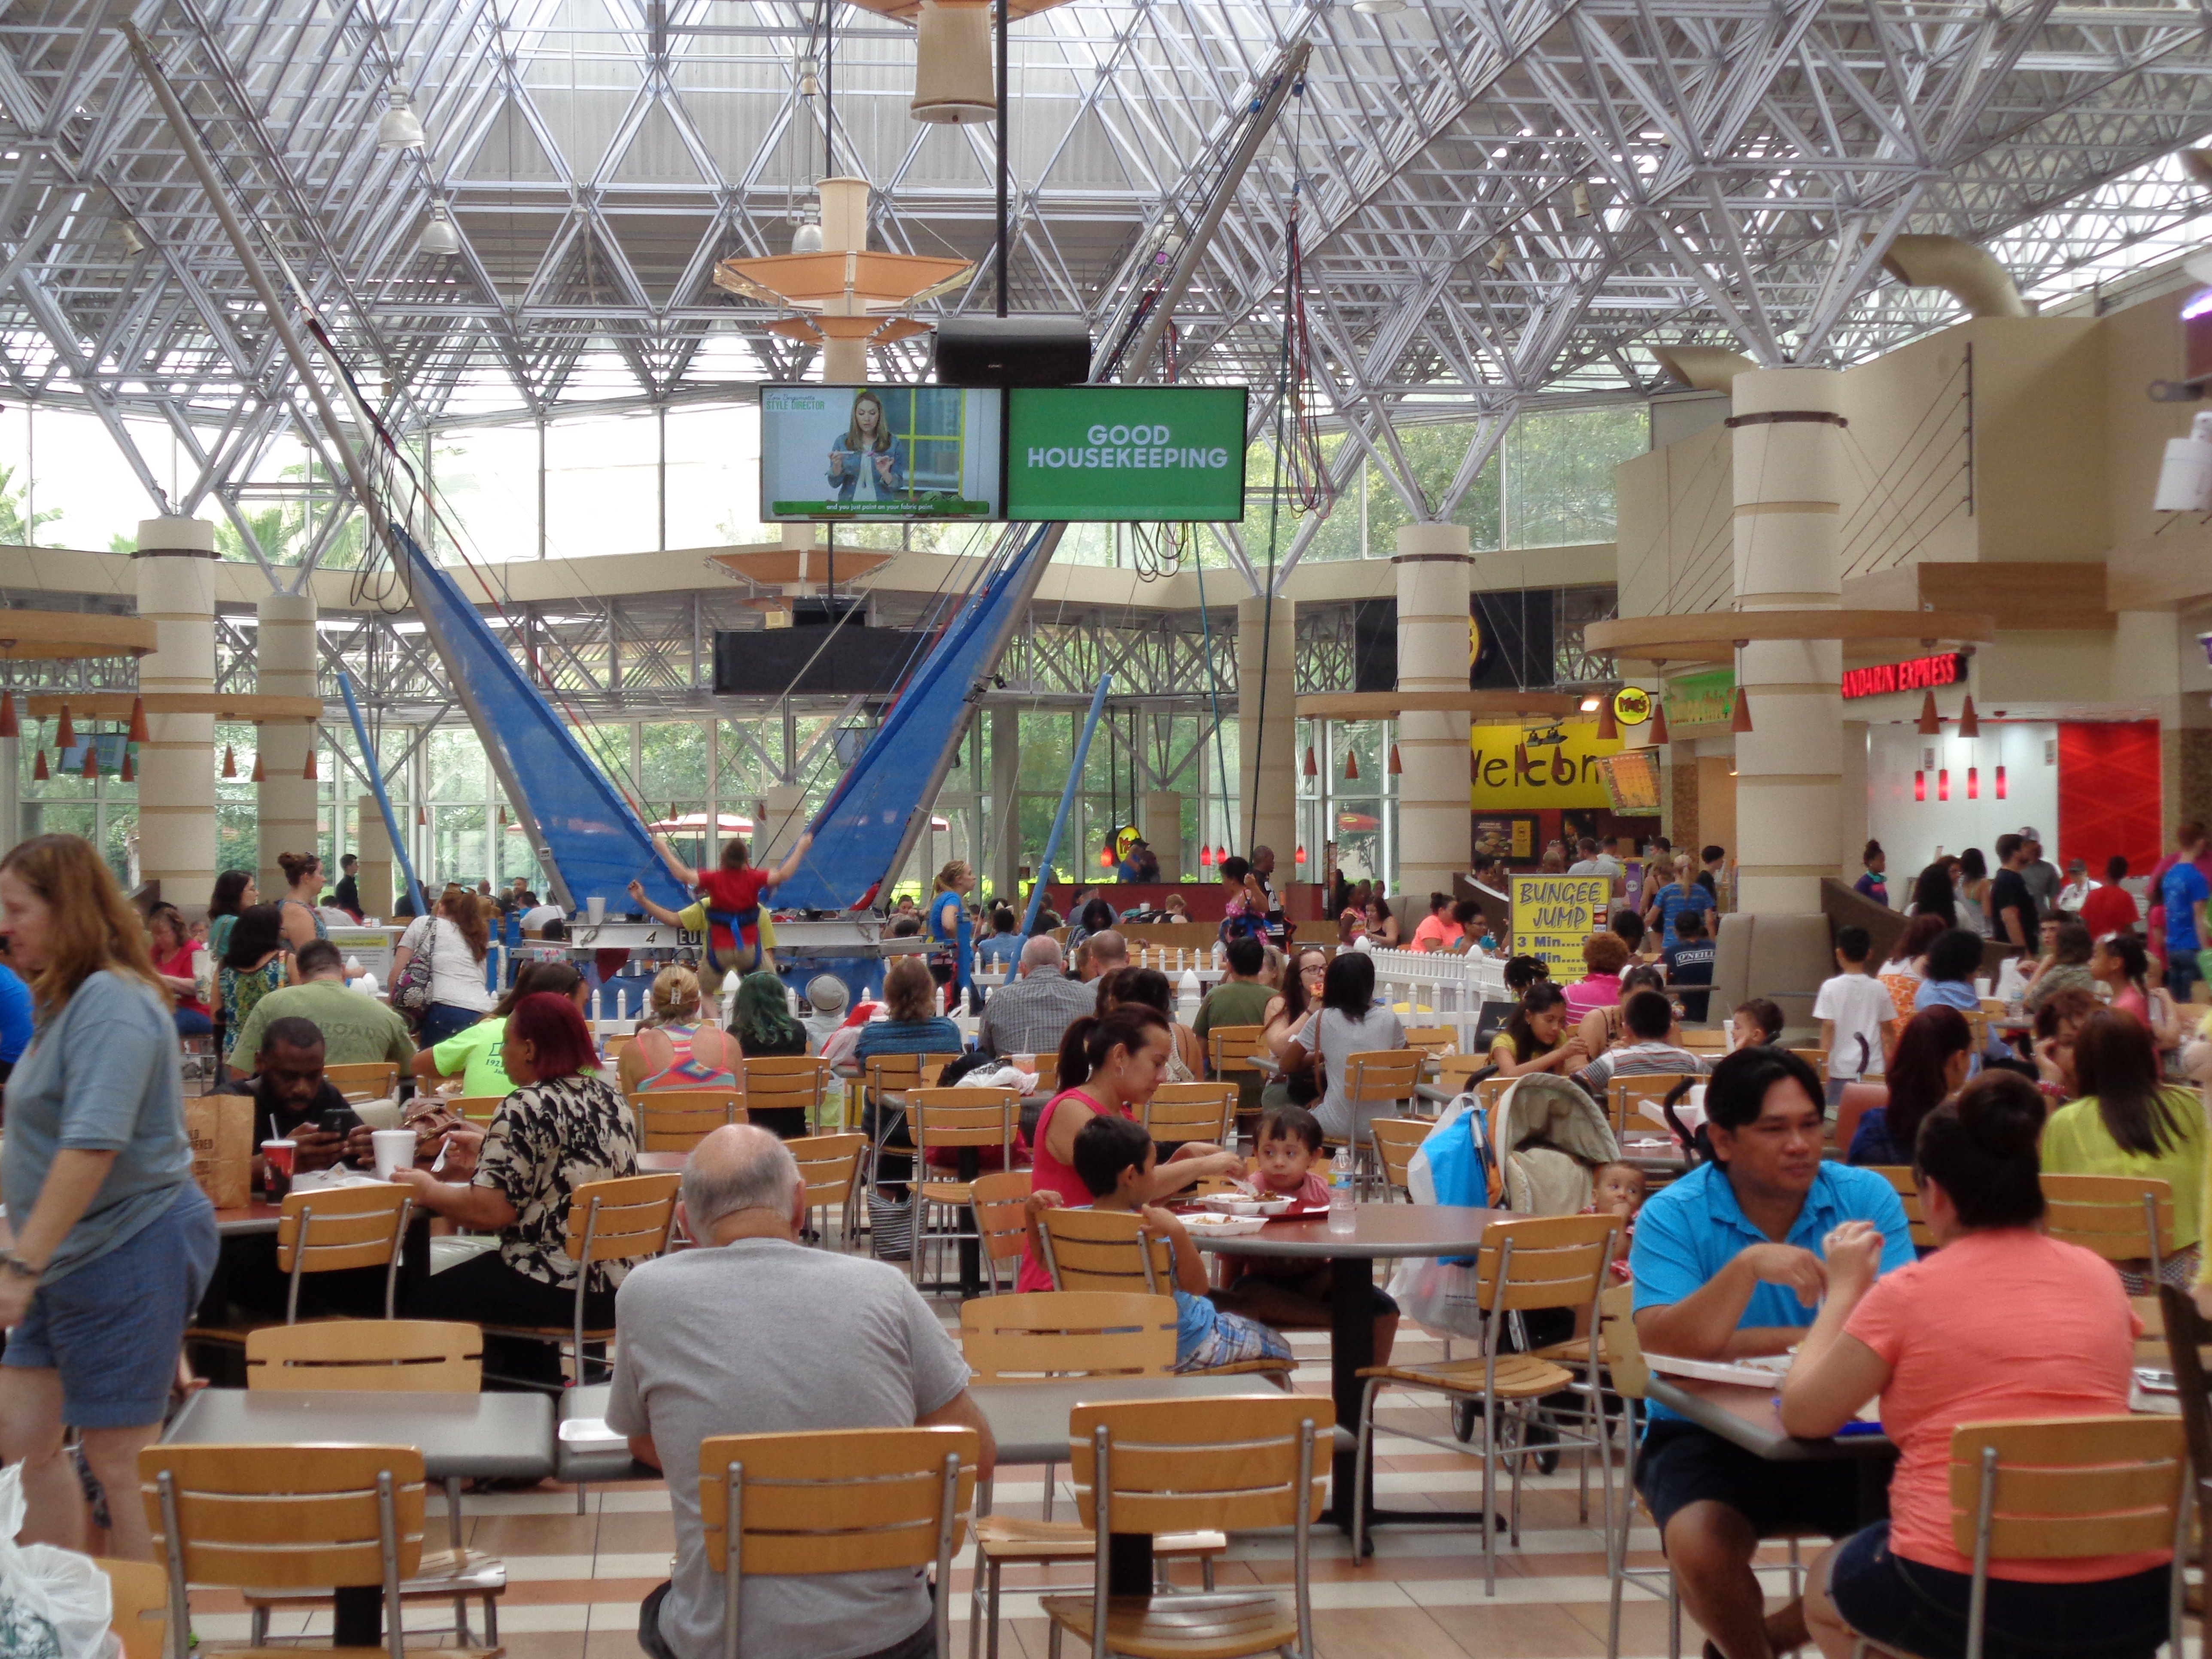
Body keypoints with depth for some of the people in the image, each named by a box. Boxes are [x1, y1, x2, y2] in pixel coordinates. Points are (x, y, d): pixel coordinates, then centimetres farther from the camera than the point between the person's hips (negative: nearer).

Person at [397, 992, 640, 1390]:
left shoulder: (526, 1109, -15)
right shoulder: (608, 1097, 9)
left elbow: (489, 1212, -19)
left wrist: (428, 1191, -3)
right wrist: (490, 1147, 30)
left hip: (558, 1291, -8)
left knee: (426, 1302, 11)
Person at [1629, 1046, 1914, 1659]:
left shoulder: (1867, 1197, -2)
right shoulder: (1672, 1216, -8)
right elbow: (1665, 1348, -21)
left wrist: (1760, 1342, -18)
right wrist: (1747, 1267, -32)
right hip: (1708, 1434, -2)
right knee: (1701, 1547, -30)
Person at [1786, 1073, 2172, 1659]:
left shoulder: (1910, 1293, -4)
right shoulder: (2099, 1277, 8)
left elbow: (1802, 1416, 4)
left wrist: (1844, 1290, 15)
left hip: (1965, 1598, -4)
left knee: (1824, 1586, 28)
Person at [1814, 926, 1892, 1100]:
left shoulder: (1831, 987, -6)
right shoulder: (1878, 988, 1)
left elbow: (1828, 1026, -9)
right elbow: (1887, 1027, 7)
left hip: (1841, 1069, -2)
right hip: (1873, 1069, 2)